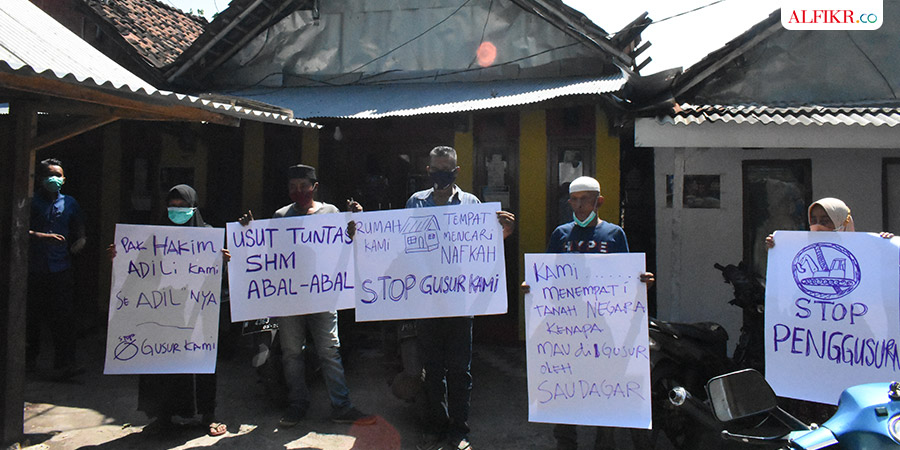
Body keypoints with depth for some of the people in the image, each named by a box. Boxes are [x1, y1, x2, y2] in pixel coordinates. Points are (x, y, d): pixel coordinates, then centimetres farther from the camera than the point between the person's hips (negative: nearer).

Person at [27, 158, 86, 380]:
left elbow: (79, 227, 20)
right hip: (34, 269, -1)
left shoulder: (69, 203, 12)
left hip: (61, 270, 1)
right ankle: (29, 359, 29)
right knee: (32, 318, 10)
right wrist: (44, 237, -19)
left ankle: (64, 365, -7)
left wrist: (80, 240, 0)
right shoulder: (31, 202, 2)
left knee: (63, 317, -7)